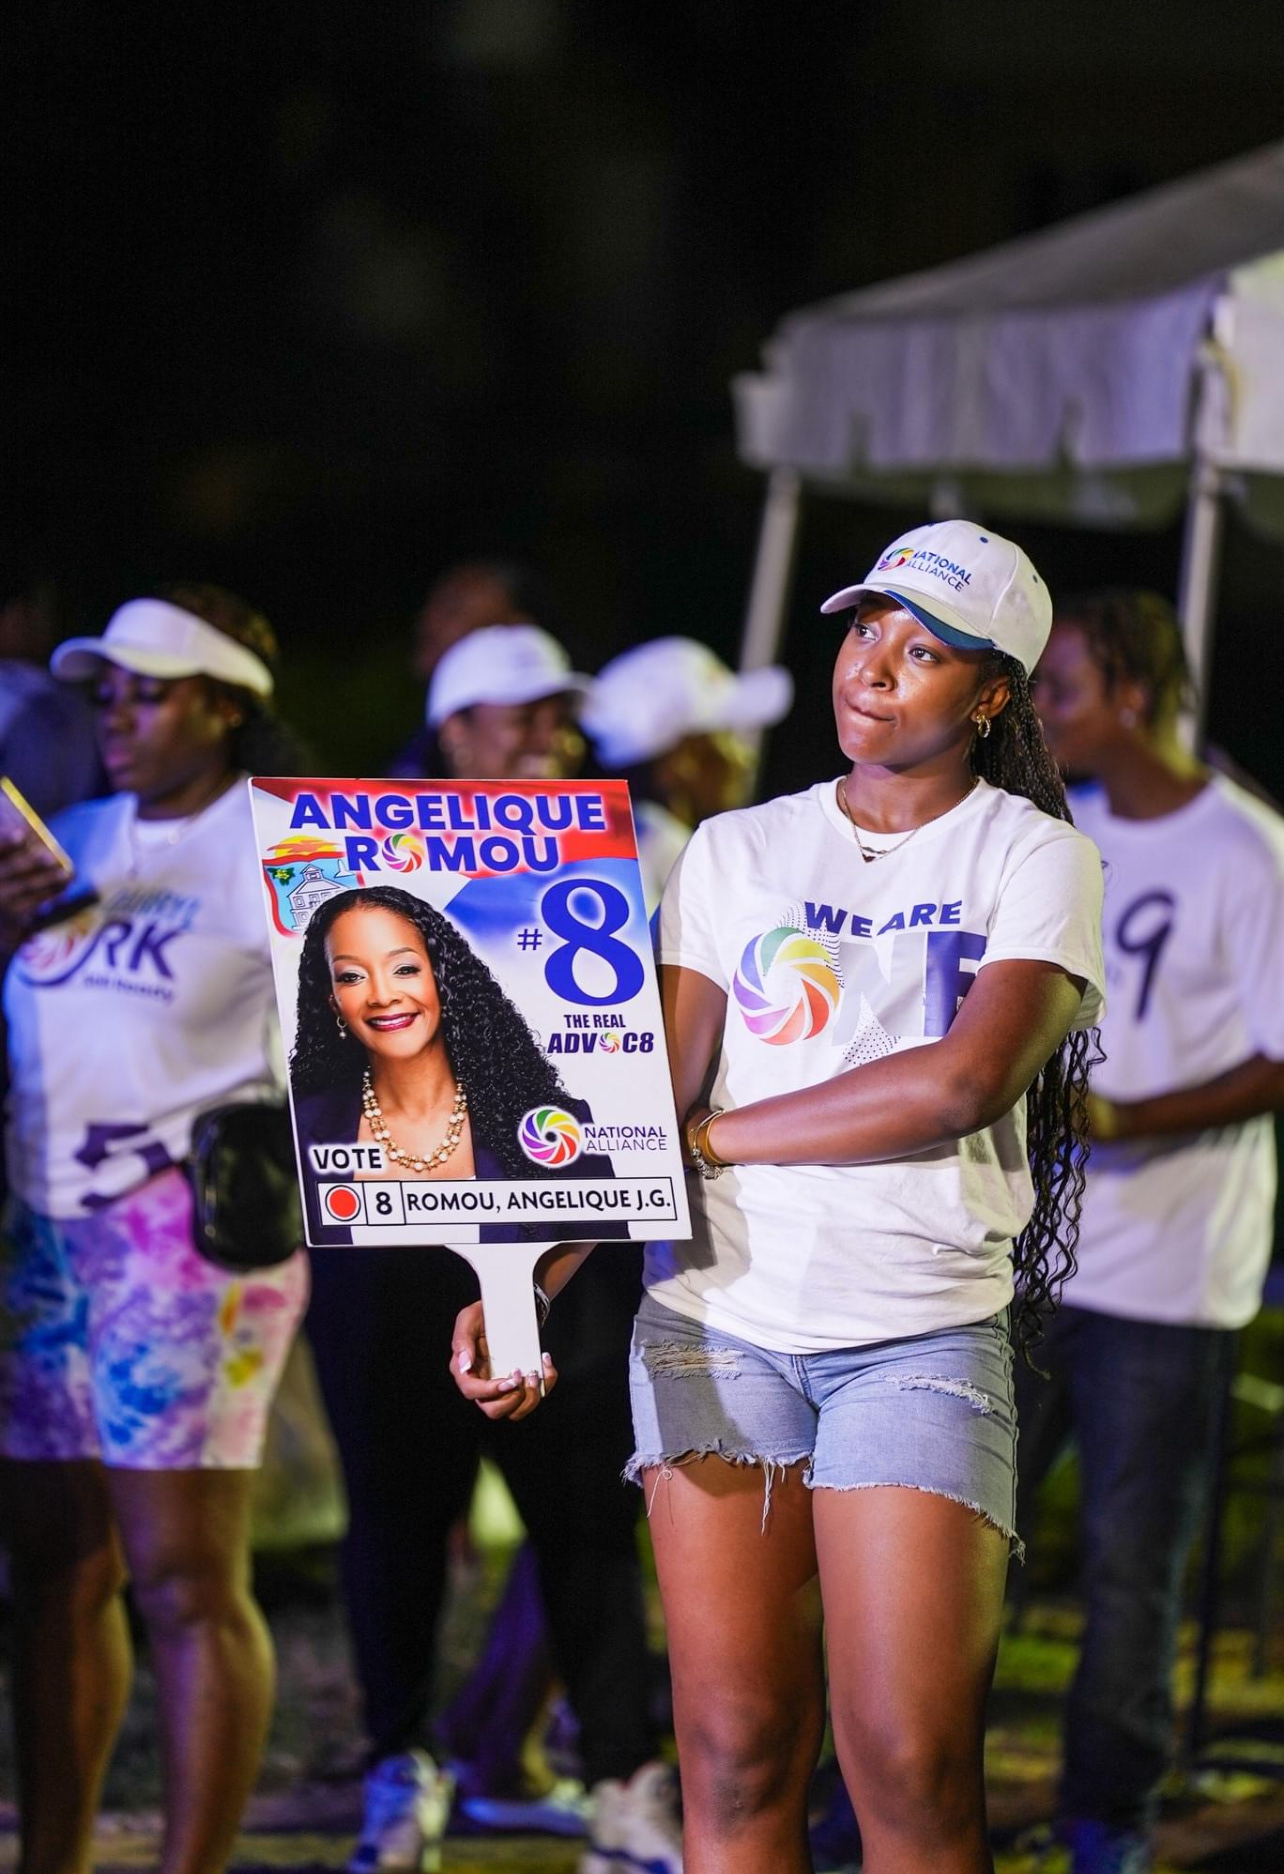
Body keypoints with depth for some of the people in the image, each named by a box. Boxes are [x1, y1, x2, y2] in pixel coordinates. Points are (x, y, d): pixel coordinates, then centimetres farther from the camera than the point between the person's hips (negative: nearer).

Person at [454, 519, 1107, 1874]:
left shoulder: (1035, 857, 4)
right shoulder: (735, 854, 12)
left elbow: (961, 1082, -12)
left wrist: (707, 1135, -7)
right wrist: (524, 1276, -14)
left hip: (923, 1337, -2)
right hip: (720, 1322, 2)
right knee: (736, 1758, 0)